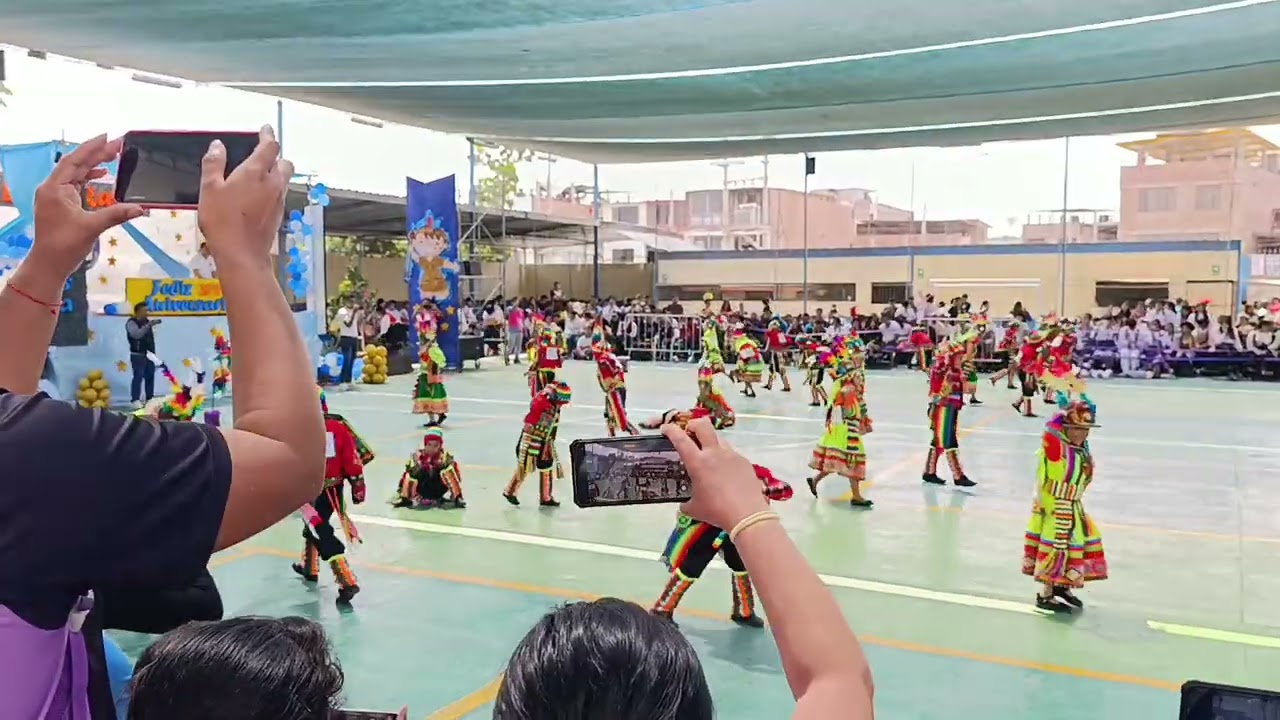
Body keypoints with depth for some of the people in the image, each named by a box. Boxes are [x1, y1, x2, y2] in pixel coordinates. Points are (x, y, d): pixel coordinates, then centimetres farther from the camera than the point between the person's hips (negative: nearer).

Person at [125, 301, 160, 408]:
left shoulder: (147, 321, 14)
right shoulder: (131, 323, -9)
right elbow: (136, 334, -29)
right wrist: (148, 325, -33)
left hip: (149, 354, 7)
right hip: (138, 355, -7)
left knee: (150, 376, 9)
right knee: (138, 377, -10)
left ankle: (149, 398, 17)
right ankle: (136, 400, -8)